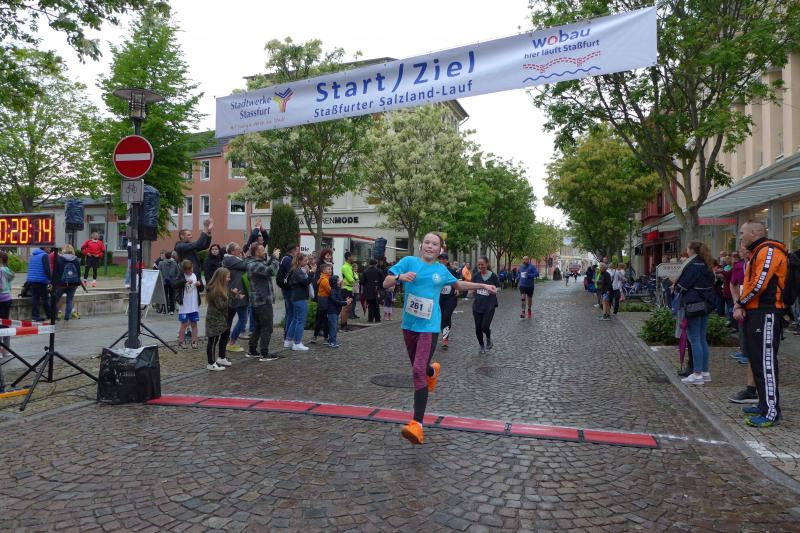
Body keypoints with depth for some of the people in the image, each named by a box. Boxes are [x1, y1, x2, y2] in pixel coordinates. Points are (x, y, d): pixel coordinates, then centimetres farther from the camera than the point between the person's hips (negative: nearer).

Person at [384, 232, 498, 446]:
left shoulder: (441, 269, 7)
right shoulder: (409, 261, -1)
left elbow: (459, 284, 27)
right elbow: (385, 283, -8)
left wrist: (483, 285, 25)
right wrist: (400, 277, -27)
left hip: (429, 326, -2)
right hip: (409, 324, 2)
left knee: (418, 371, -17)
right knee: (418, 367, 19)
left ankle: (417, 425, -19)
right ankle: (432, 371, 58)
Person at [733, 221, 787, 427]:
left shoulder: (769, 250, -12)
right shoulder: (757, 253, 21)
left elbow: (759, 283, -20)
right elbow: (748, 283, 20)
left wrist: (740, 303, -8)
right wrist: (741, 304, 3)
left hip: (766, 314, -10)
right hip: (755, 312, 10)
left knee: (765, 362, -9)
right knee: (756, 360, 15)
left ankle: (771, 413, -7)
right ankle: (764, 404, 25)